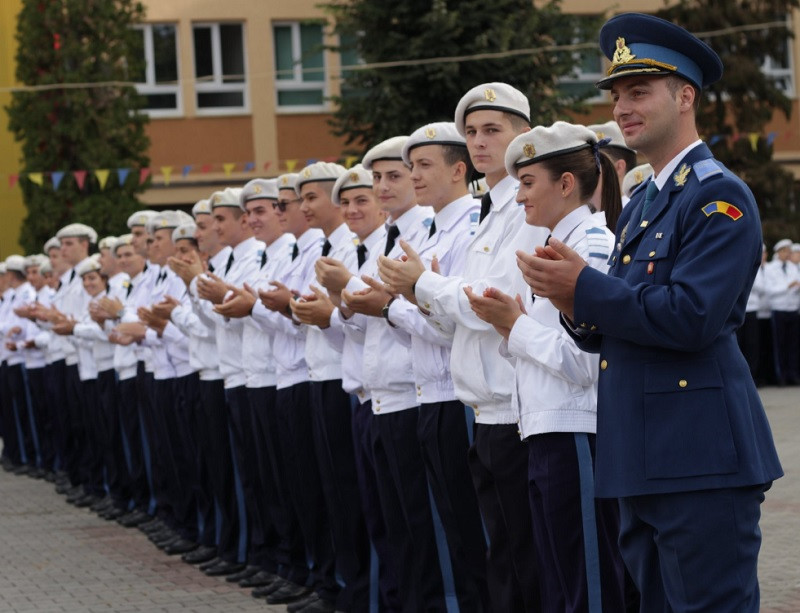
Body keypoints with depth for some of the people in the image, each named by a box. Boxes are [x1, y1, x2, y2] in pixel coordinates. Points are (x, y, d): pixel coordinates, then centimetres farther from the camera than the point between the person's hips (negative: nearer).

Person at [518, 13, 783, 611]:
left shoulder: (720, 196, -10)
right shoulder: (639, 206, 19)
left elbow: (691, 318, -23)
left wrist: (585, 286, -17)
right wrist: (580, 306, -4)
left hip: (702, 462, -10)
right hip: (642, 462, 10)